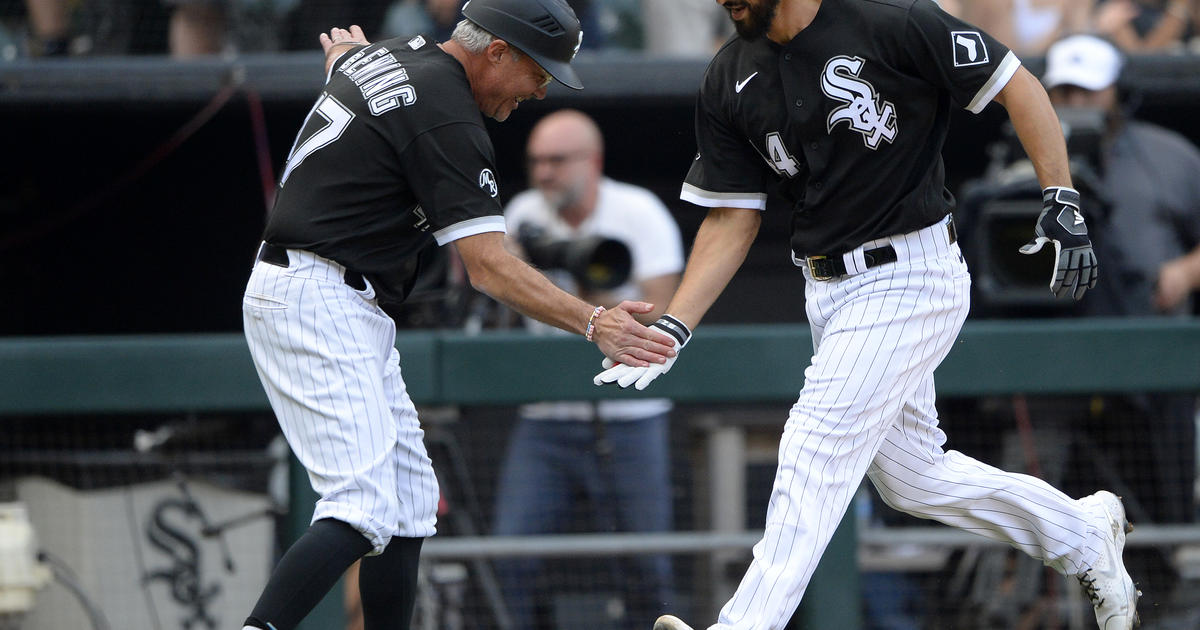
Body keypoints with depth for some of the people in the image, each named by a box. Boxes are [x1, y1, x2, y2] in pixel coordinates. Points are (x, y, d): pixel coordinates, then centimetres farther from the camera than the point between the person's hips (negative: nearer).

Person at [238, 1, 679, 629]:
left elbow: (339, 54, 36)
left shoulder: (384, 56, 10)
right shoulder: (448, 121, -17)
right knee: (365, 511, -21)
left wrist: (343, 50, 53)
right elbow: (488, 267, -22)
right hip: (320, 301, -11)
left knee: (410, 502, 11)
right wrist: (592, 323, -24)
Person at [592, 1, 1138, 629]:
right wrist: (672, 329, -4)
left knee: (817, 446, -16)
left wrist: (1061, 202, -15)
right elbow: (731, 221, 6)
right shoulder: (729, 80, 3)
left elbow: (1017, 86, -9)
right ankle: (1083, 535, 34)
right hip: (827, 290, 7)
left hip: (910, 277, -7)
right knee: (912, 478, 14)